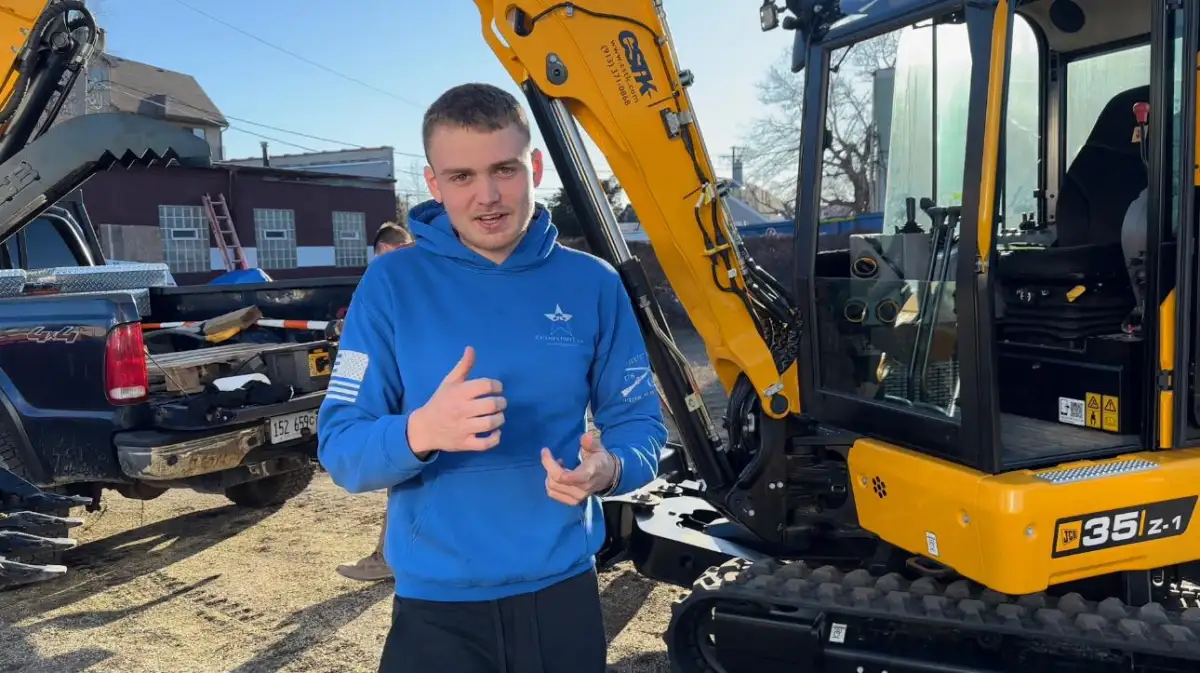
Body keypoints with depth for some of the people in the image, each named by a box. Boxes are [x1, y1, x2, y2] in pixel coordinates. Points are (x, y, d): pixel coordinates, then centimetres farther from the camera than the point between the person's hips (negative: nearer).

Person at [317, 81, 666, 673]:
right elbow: (338, 447, -9)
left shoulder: (592, 284, -2)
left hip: (563, 590, 2)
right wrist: (420, 433, -29)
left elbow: (639, 422, 1)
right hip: (435, 603, -1)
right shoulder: (392, 285, -7)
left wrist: (608, 469, -21)